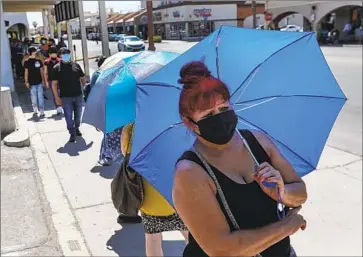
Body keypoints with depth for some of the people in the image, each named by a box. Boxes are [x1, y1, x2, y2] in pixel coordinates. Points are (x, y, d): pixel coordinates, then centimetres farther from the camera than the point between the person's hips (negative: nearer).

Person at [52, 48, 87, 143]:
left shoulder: (76, 65, 6)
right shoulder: (56, 68, -1)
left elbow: (83, 78, 13)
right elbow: (54, 84, -2)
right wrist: (57, 97, -8)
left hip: (78, 95, 3)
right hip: (65, 97, -3)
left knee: (78, 114, 14)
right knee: (68, 116, -1)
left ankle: (76, 128, 36)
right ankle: (72, 134, 8)